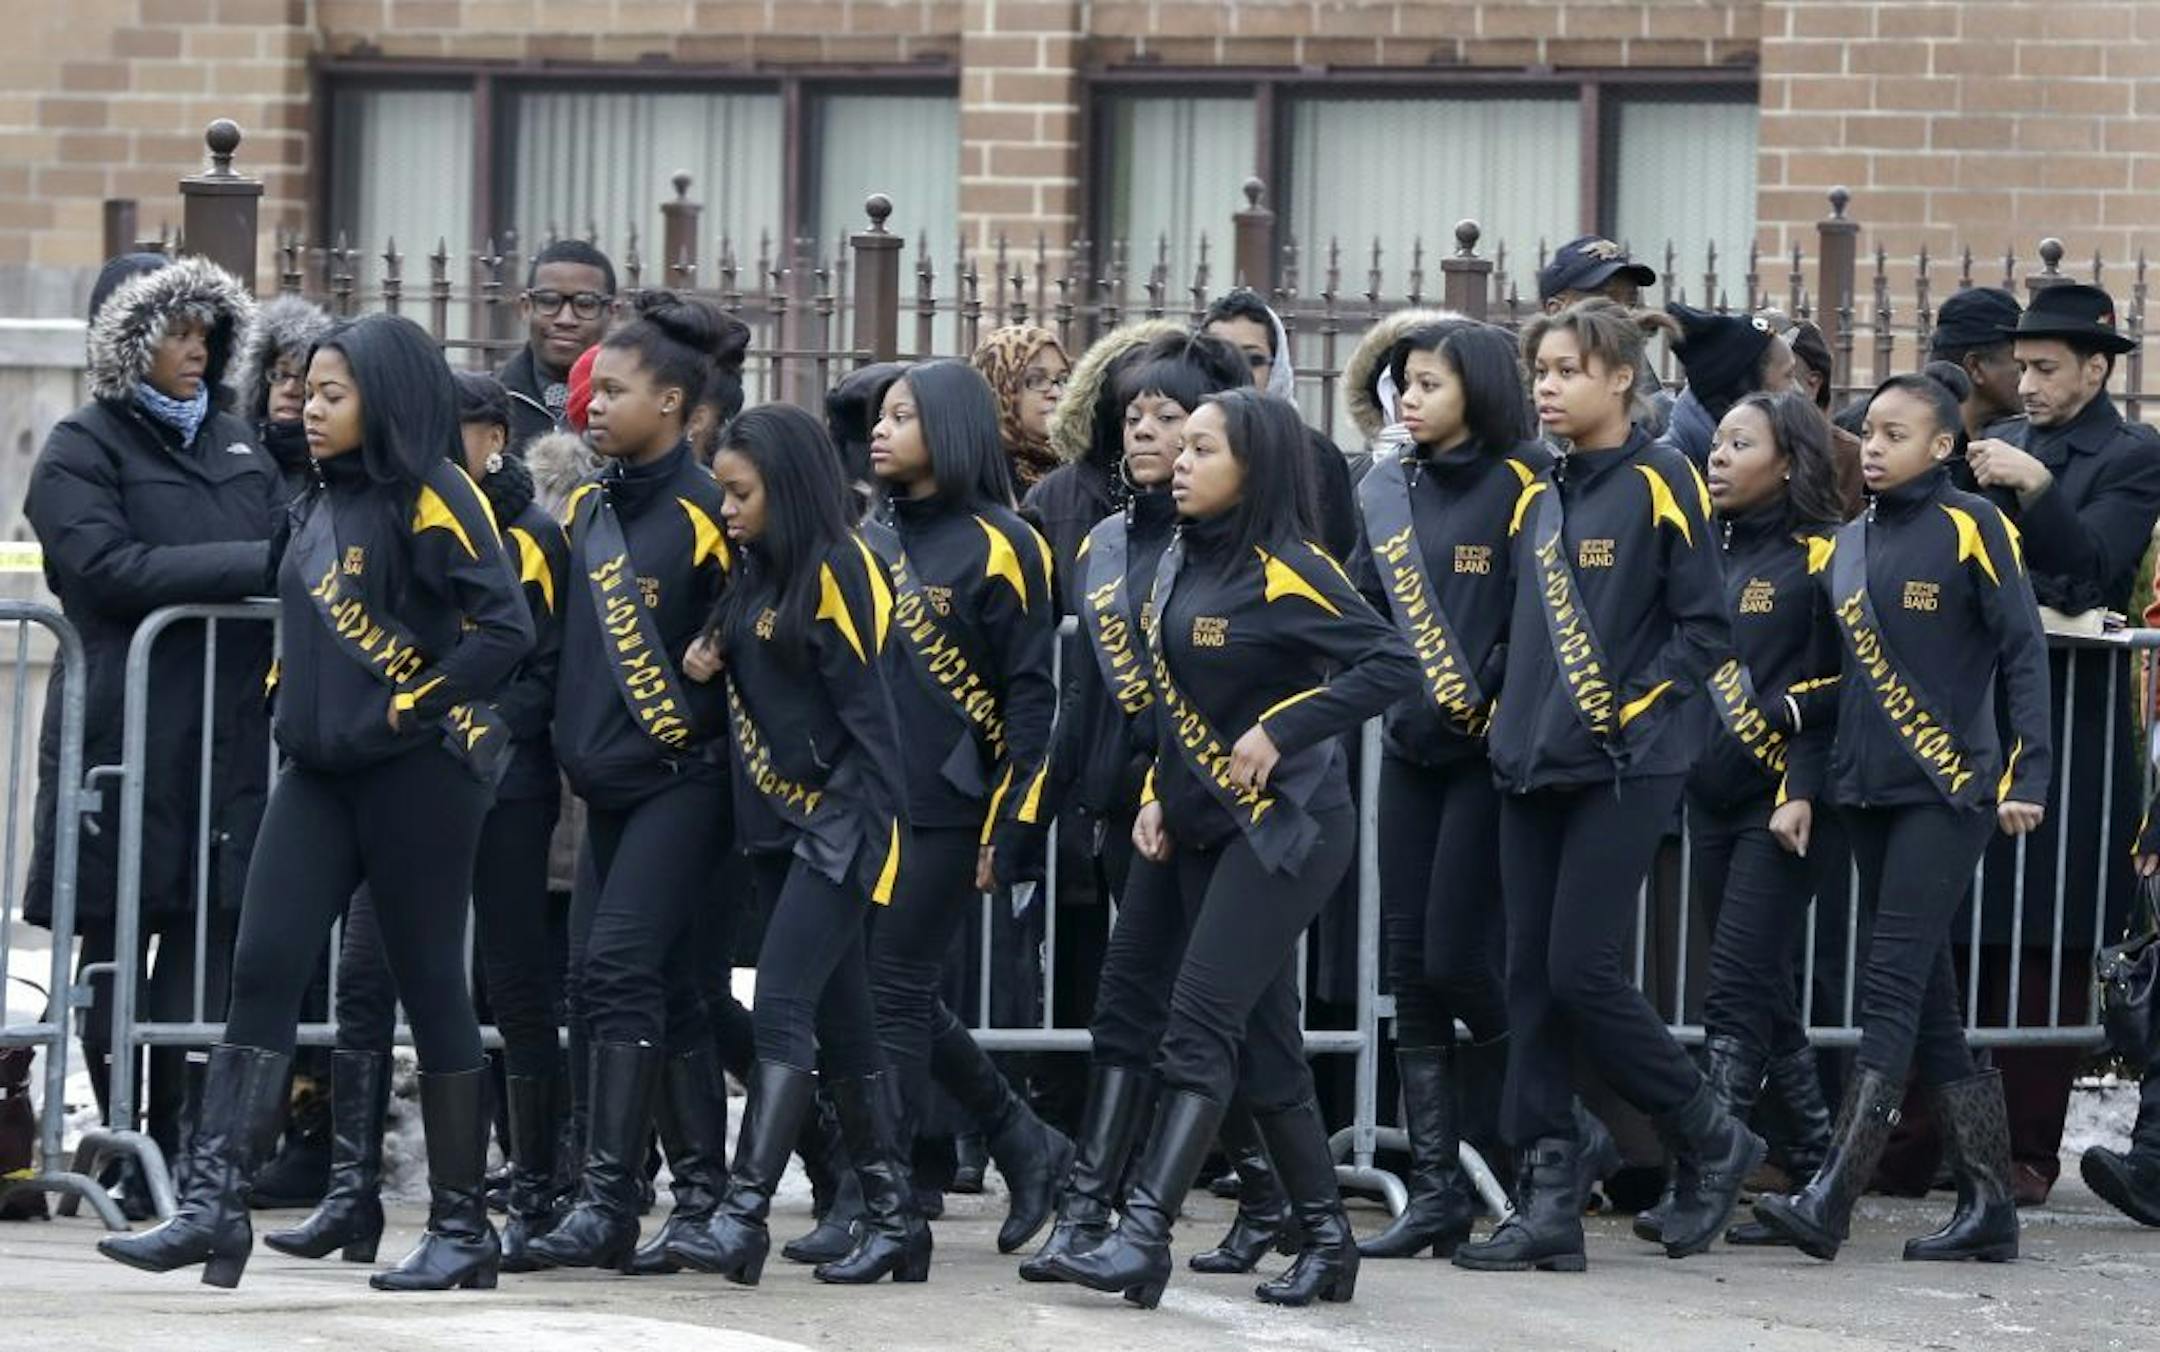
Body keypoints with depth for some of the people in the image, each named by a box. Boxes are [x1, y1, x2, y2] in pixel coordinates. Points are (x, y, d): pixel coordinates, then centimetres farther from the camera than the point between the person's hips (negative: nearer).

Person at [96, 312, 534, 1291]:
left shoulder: (431, 499, -10)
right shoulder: (324, 504, 14)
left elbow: (505, 626, -18)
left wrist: (413, 706, -16)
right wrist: (298, 706, 14)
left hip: (413, 771, -7)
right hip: (319, 769, 7)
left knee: (430, 985, 0)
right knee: (261, 969, -4)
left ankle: (462, 1227, 8)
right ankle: (214, 1205, -8)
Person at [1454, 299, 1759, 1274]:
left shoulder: (1659, 484, -7)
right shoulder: (1538, 495, 13)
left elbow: (1704, 628, -9)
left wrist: (1630, 709, -14)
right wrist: (1509, 716, 8)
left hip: (1622, 770, -7)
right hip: (1532, 765, 7)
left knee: (1579, 969, -10)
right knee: (1531, 976, 3)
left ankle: (1711, 1142, 9)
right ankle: (1548, 1203, 4)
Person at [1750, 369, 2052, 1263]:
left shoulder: (1970, 528, -5)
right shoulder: (1844, 545, 14)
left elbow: (2023, 652, -7)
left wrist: (2027, 773, -14)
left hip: (1949, 789, -7)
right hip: (1869, 790, 7)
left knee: (1894, 984, -13)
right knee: (1929, 1003, 7)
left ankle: (1833, 1197, -20)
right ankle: (1988, 1206, 11)